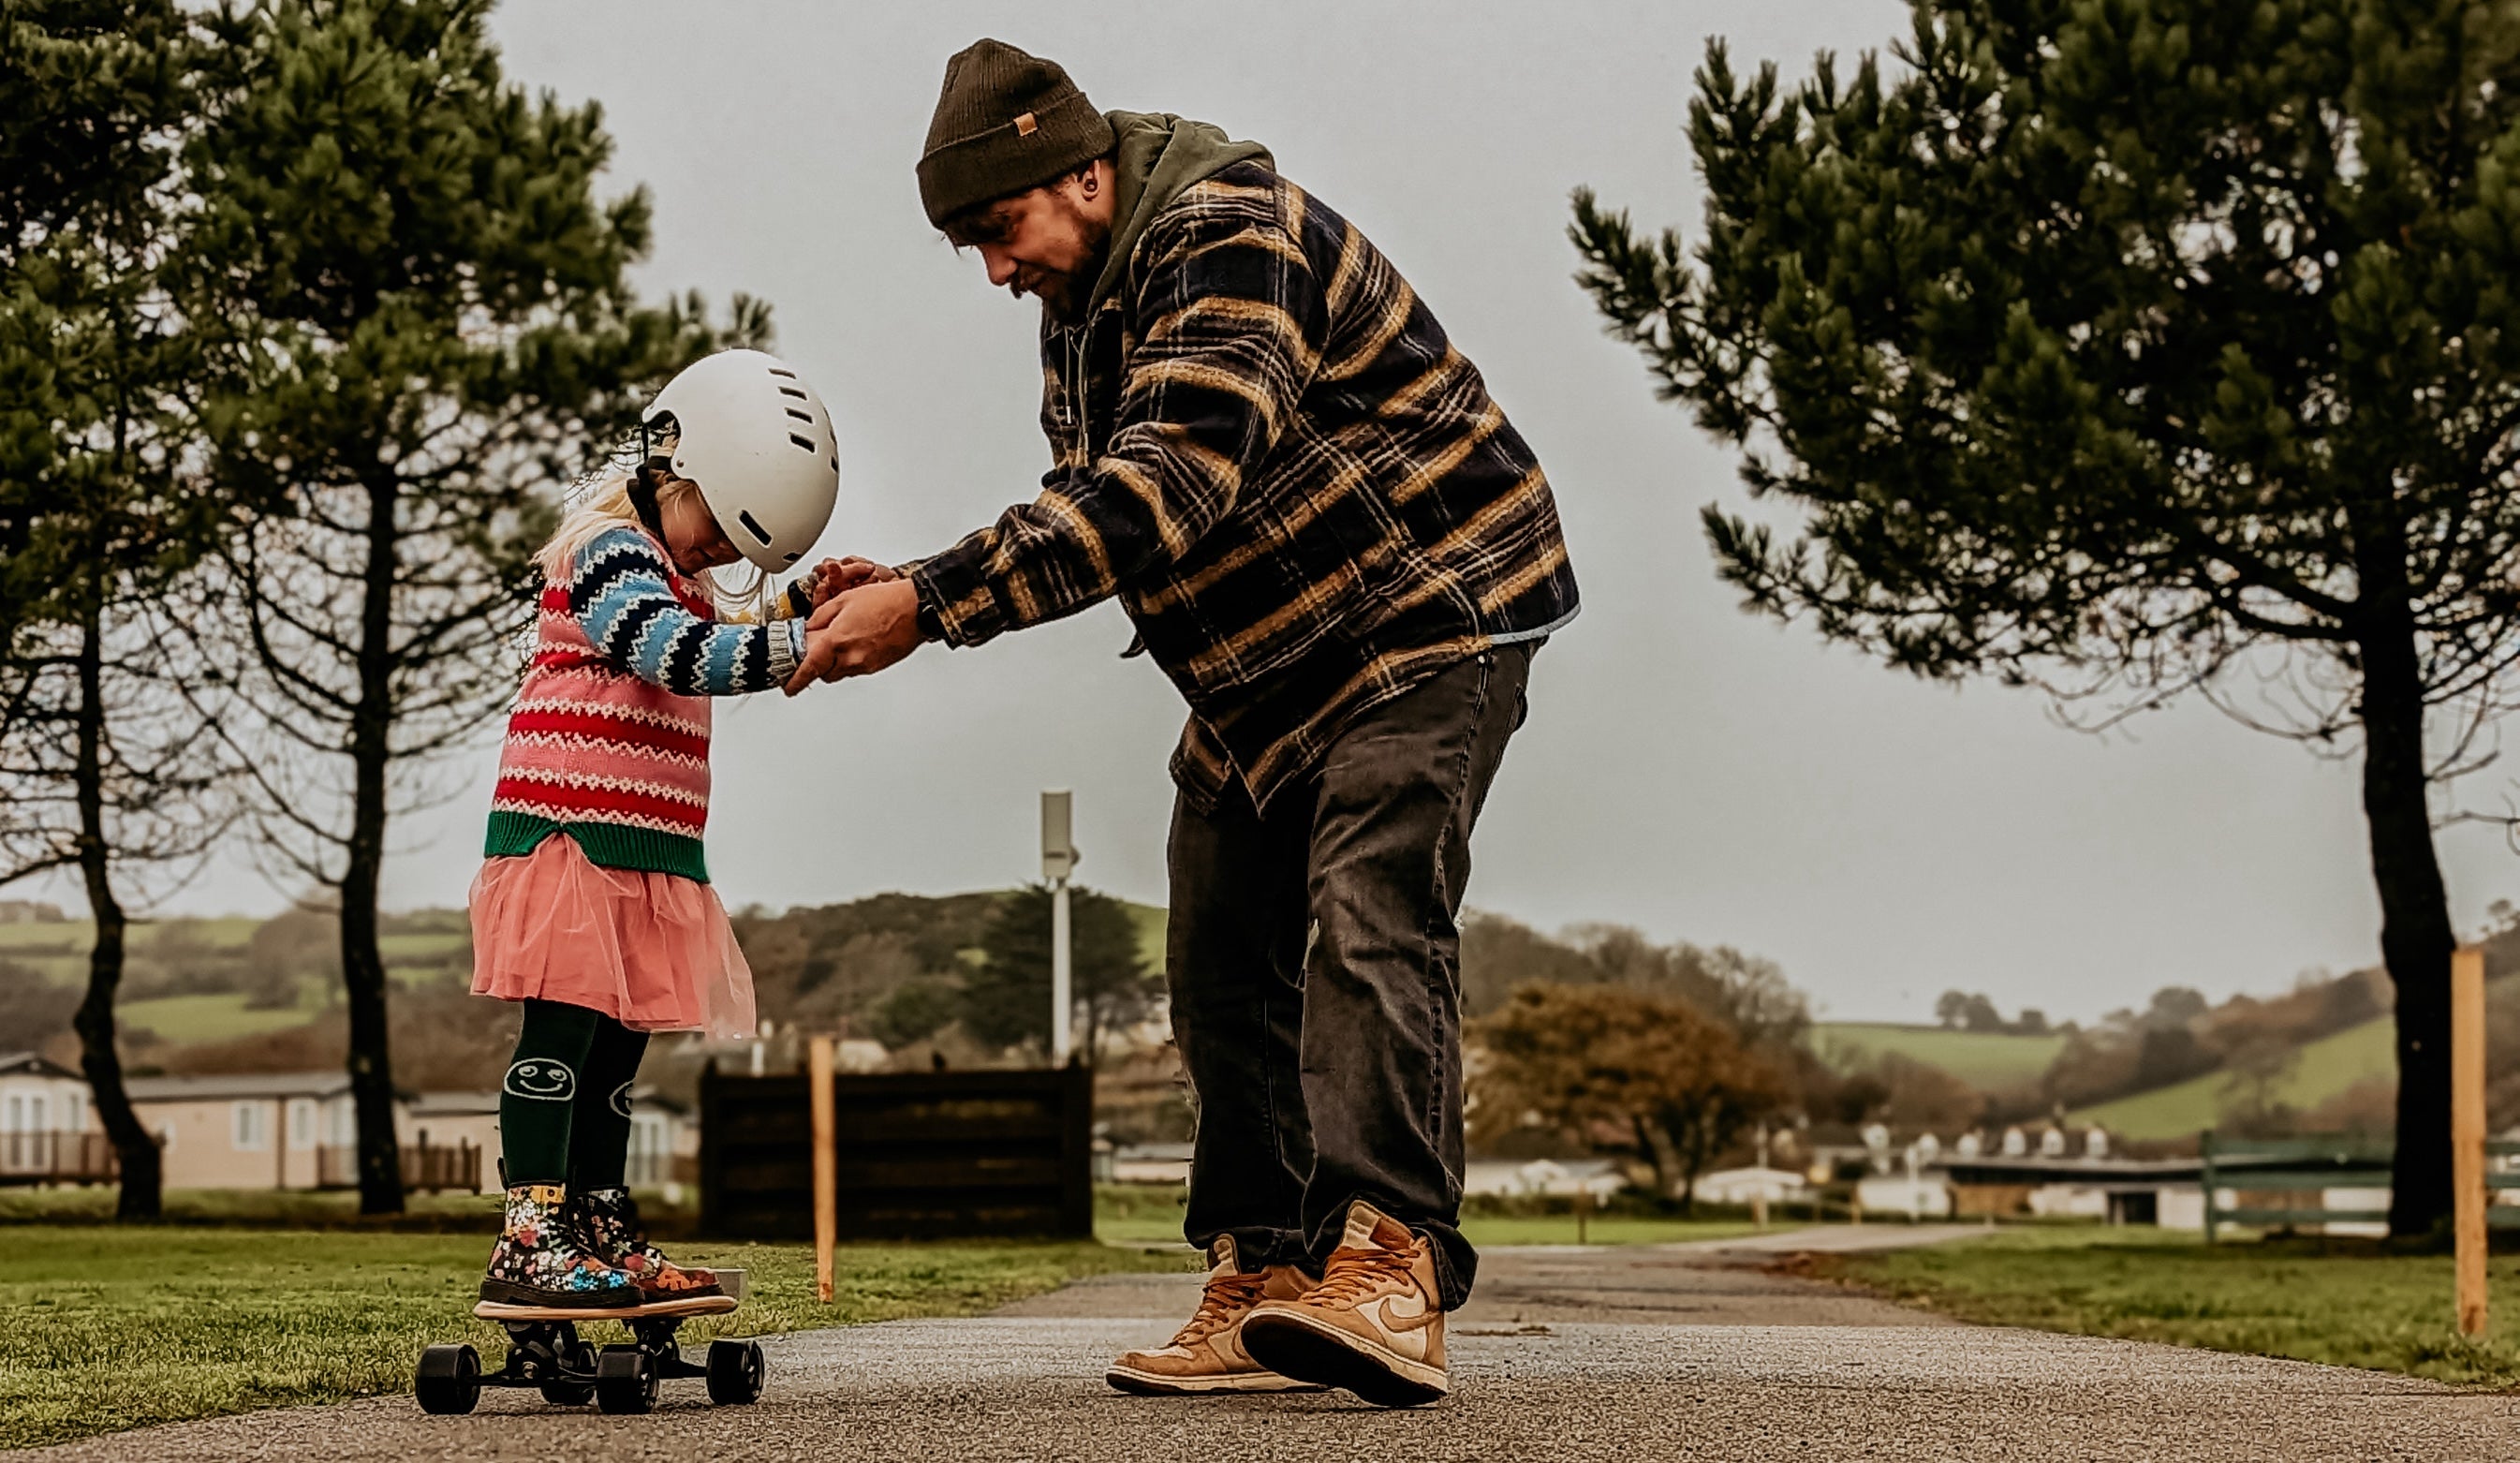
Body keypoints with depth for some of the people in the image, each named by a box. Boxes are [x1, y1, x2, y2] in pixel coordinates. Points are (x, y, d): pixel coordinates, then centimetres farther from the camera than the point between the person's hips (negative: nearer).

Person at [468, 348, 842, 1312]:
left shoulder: (671, 569, 21)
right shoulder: (607, 550, -11)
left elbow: (725, 666, 29)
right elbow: (687, 657, -26)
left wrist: (799, 607, 15)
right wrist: (807, 641, -31)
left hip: (643, 849, 10)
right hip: (572, 828, -10)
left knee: (620, 1037, 10)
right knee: (564, 1025, -13)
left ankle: (602, 1234, 15)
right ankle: (529, 1243, -15)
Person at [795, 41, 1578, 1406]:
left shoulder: (1229, 238, -23)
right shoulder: (1082, 307, 9)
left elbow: (1164, 488, -35)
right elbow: (1084, 523, 12)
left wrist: (934, 601, -37)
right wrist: (907, 592, -2)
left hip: (1424, 616, -10)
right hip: (1262, 678, 10)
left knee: (1367, 927, -24)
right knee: (1225, 970, 5)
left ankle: (1388, 1270, -33)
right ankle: (1263, 1285, 7)